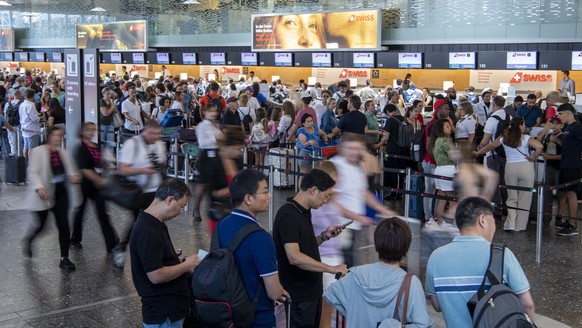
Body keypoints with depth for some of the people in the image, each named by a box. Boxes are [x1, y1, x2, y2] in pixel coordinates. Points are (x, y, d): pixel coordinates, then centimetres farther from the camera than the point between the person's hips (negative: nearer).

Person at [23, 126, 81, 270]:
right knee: (41, 224, 7)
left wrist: (74, 176, -8)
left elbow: (70, 169, 15)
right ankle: (28, 240, 43)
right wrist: (39, 187, -28)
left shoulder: (63, 153, 9)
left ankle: (64, 258, 4)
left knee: (63, 225, -2)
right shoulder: (38, 152, -7)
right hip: (44, 195, -4)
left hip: (61, 193, 4)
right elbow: (33, 172, -13)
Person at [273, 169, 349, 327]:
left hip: (312, 289, 9)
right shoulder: (288, 215, -22)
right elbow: (294, 257, -31)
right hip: (300, 294, -9)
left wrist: (324, 236, 1)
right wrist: (331, 268, -30)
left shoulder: (304, 212, 9)